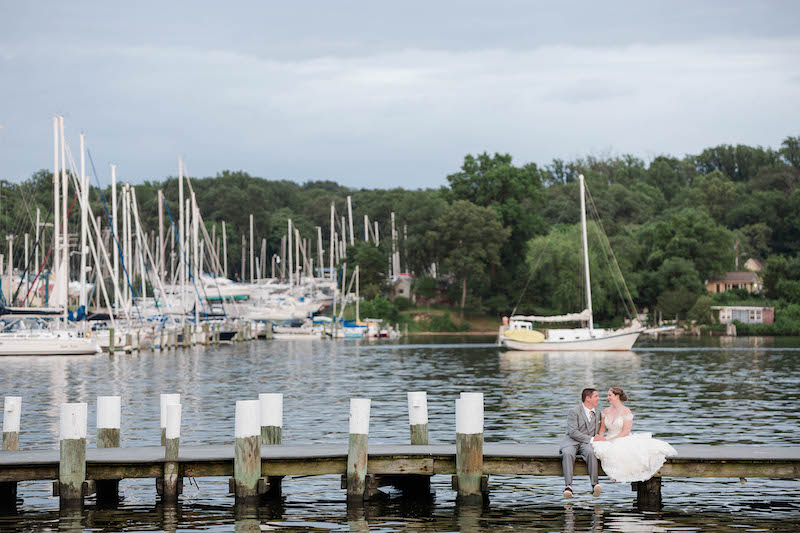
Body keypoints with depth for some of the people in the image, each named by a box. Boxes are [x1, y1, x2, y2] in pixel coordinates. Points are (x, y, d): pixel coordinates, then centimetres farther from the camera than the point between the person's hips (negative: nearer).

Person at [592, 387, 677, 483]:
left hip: (624, 439, -3)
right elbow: (602, 429, 16)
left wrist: (610, 440, -17)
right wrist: (600, 436, -8)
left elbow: (626, 432, -10)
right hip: (609, 441, 3)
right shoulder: (606, 411, 12)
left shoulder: (626, 411, -4)